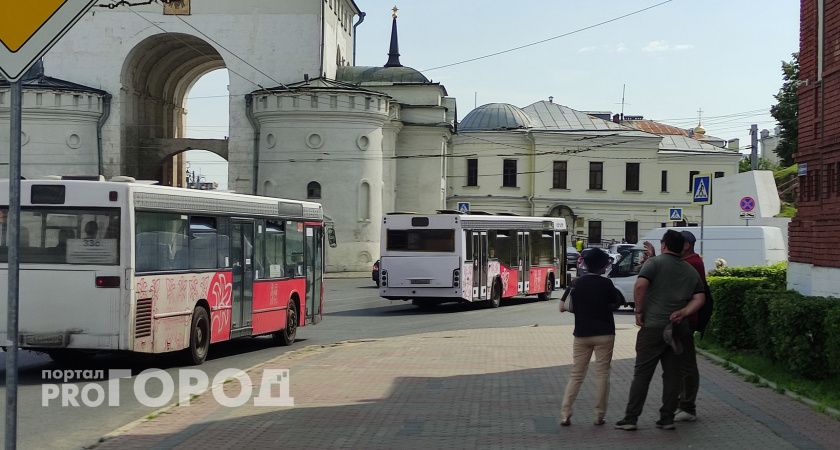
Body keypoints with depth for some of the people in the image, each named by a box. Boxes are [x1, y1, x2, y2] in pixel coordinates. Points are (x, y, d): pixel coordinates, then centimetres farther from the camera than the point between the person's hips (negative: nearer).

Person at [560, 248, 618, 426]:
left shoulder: (578, 283, -1)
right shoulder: (606, 283, -9)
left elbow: (571, 306, 4)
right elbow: (614, 302, 3)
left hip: (582, 334, 3)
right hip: (604, 334, -3)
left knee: (576, 374, 8)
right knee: (602, 374, 5)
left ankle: (565, 414, 0)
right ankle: (599, 415, 4)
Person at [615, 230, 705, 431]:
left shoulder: (655, 262, -4)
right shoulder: (691, 271, 13)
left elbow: (640, 286, -19)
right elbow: (699, 299, 5)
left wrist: (639, 311, -9)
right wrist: (683, 313, -2)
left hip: (653, 326, -4)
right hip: (678, 329, 4)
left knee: (642, 373, -1)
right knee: (672, 373, 9)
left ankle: (630, 418, 0)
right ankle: (667, 418, 9)